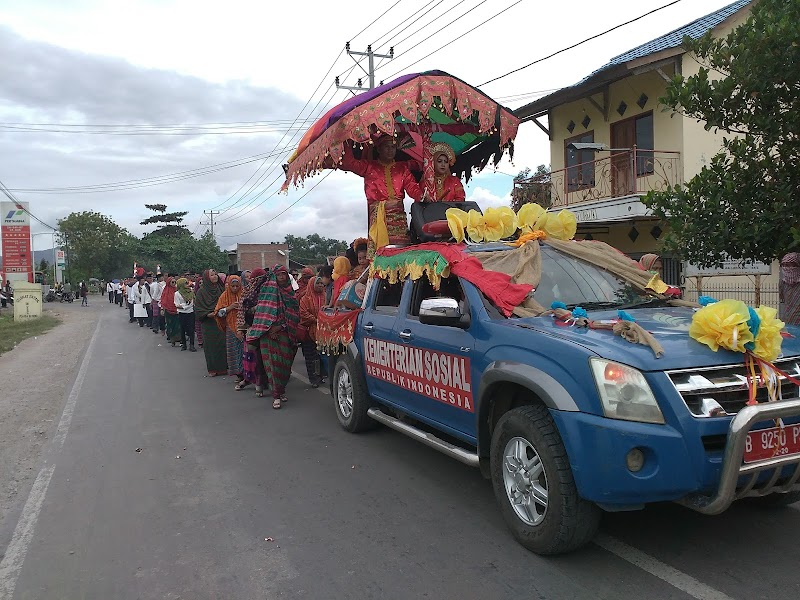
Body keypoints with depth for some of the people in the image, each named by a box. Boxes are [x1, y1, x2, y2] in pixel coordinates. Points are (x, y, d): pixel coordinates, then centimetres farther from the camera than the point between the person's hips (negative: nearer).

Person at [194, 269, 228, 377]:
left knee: (223, 343, 0)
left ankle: (223, 367, 8)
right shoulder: (201, 291, -2)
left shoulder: (220, 288, 9)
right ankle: (212, 369, 7)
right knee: (211, 345, -1)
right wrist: (208, 314, -18)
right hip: (209, 323, -3)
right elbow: (198, 309, -4)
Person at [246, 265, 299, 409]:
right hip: (269, 332, -3)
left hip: (284, 333, 3)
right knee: (273, 361, -8)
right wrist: (270, 330, -11)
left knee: (285, 361, 3)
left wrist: (280, 326, -7)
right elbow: (262, 312, -3)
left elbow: (293, 315, 6)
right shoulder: (268, 289, 2)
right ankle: (276, 395, -6)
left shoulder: (290, 292, 11)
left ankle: (281, 389, 20)